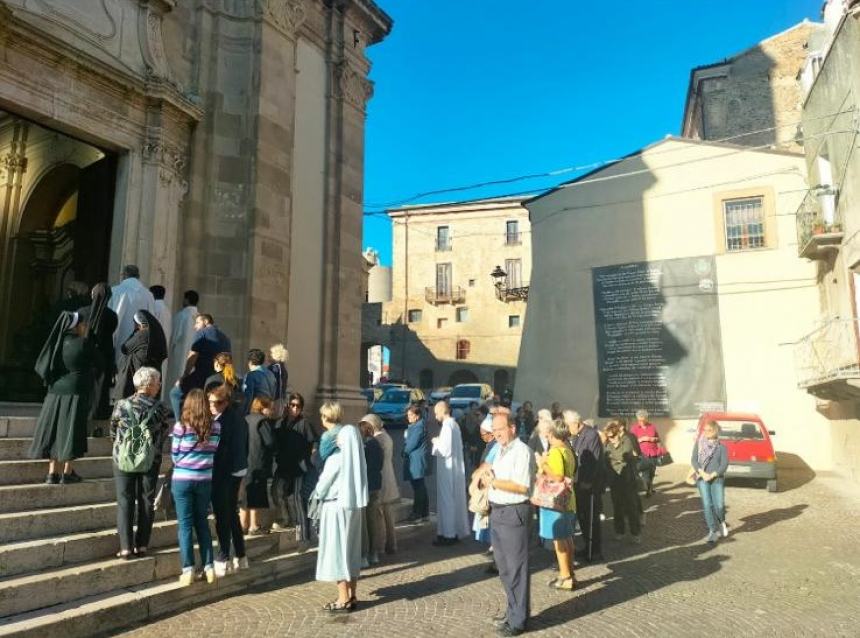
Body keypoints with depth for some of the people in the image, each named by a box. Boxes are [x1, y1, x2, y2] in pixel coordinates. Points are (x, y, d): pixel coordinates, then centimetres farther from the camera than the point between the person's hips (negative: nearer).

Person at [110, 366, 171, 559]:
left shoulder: (121, 405, -6)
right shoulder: (160, 408, -8)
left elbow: (113, 433, 4)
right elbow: (164, 435, -1)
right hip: (150, 462, 0)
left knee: (125, 502, 7)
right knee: (146, 502, 10)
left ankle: (126, 547, 5)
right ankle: (141, 545, 13)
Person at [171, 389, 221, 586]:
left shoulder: (181, 426, -11)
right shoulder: (215, 426, -6)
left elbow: (174, 455, -1)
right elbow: (214, 452, 1)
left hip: (182, 480, -2)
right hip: (205, 480, 2)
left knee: (185, 525, 6)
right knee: (202, 522, 15)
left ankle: (188, 570, 8)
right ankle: (209, 567, 16)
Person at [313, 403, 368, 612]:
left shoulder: (333, 438, -13)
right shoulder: (352, 432, 6)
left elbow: (331, 470, -14)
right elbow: (358, 467, 9)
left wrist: (318, 492, 1)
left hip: (336, 499, -7)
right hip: (354, 498, 7)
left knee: (336, 547, 1)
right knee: (351, 546, 13)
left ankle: (343, 599, 5)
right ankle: (352, 595, 19)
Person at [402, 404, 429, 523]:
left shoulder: (418, 427, -16)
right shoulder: (413, 426, 15)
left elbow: (412, 444, -17)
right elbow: (407, 442, 17)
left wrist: (404, 453, -3)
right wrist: (405, 453, 2)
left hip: (416, 462, -10)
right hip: (414, 461, 10)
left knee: (418, 489, -5)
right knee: (421, 488, 14)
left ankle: (417, 514, 0)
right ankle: (424, 514, 21)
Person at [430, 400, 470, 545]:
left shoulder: (447, 426, -20)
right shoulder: (454, 424, 9)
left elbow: (445, 450, -23)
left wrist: (436, 442, -6)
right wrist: (440, 442, 9)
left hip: (448, 469, -9)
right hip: (455, 468, 9)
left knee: (447, 500, 0)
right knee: (455, 500, 15)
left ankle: (448, 534, 7)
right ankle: (456, 531, 24)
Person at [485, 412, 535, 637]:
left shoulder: (522, 451, -15)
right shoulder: (499, 450, 13)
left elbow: (522, 486, -22)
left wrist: (494, 482, -18)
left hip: (513, 513, -9)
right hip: (496, 512, 9)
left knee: (516, 568, 2)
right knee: (504, 567, 18)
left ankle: (518, 619, 13)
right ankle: (513, 609, 33)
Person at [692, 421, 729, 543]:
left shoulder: (721, 446, 4)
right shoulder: (699, 443, 8)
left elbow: (724, 464, -3)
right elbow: (694, 460, 3)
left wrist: (712, 475, -14)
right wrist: (702, 473, -12)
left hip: (717, 478, -1)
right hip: (702, 478, 1)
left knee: (719, 505, -8)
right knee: (707, 505, -6)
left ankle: (722, 522, 25)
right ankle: (713, 531, 4)